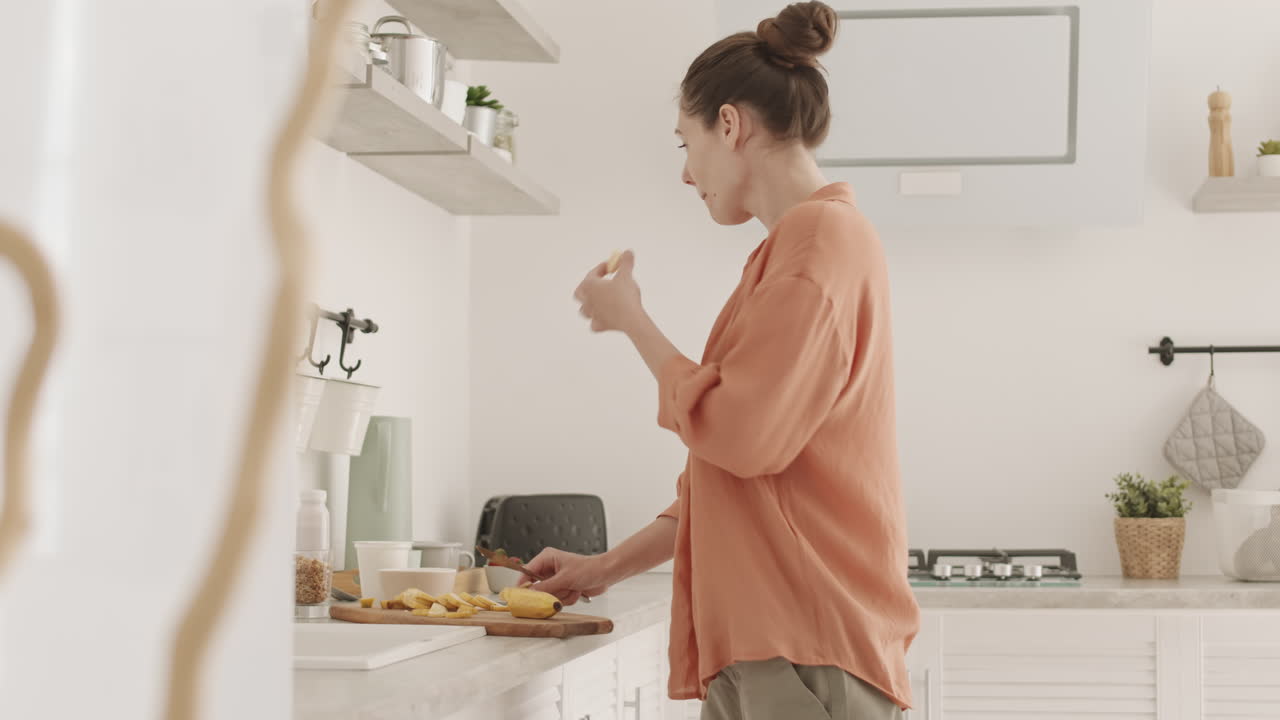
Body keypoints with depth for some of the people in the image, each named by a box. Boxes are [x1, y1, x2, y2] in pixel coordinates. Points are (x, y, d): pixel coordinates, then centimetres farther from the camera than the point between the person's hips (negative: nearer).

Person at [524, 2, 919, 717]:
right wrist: (609, 567, 21)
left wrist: (631, 319, -4)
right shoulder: (813, 238, 20)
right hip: (759, 647, 9)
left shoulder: (819, 235, -9)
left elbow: (740, 436, -18)